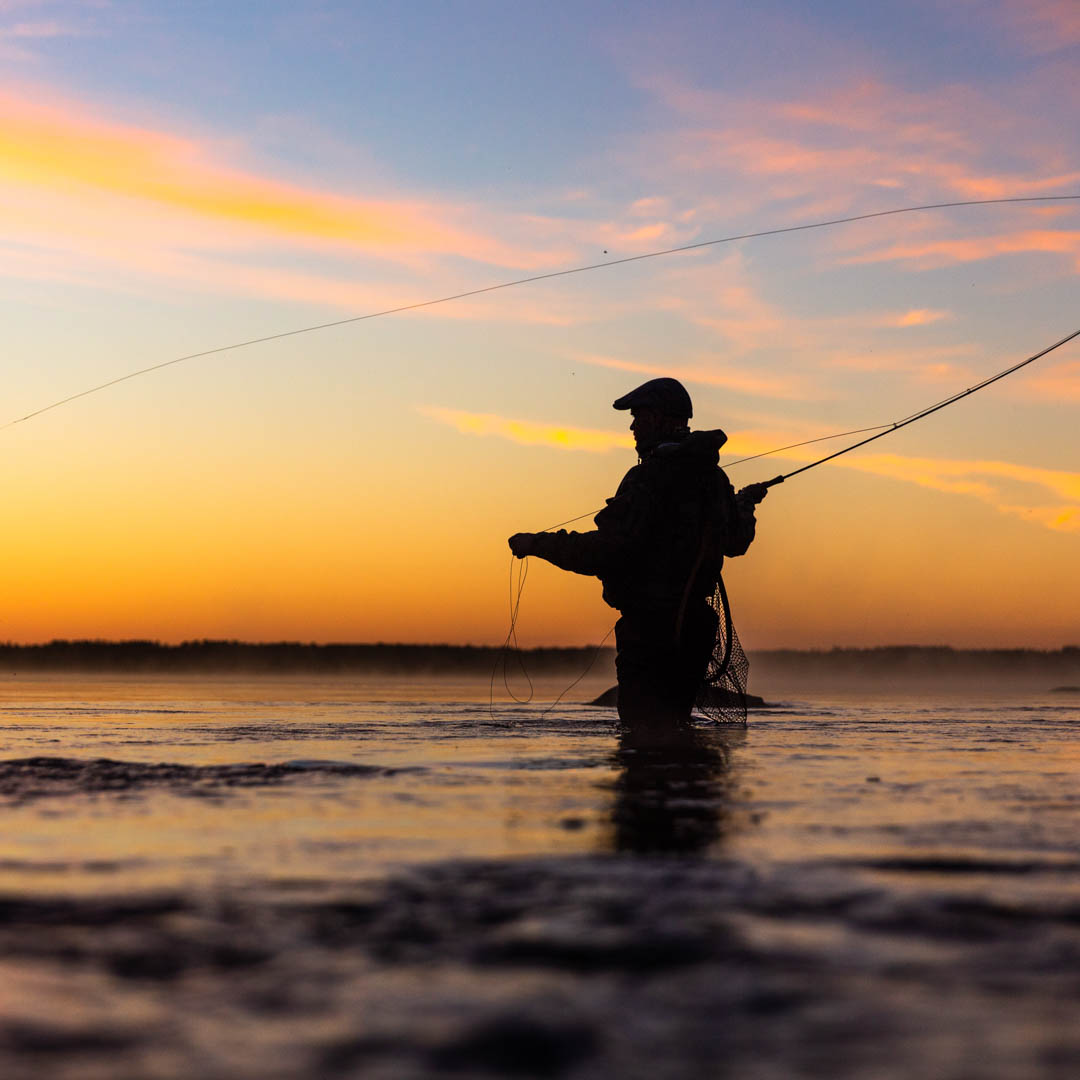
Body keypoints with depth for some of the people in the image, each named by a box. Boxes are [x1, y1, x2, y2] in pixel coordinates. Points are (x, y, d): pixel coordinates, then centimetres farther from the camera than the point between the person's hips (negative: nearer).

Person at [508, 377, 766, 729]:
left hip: (649, 624, -9)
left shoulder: (648, 478, -16)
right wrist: (744, 504, 46)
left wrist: (538, 543, -12)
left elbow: (605, 551, -23)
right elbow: (735, 542, 25)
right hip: (695, 626, 9)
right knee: (673, 725, 17)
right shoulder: (715, 477, 10)